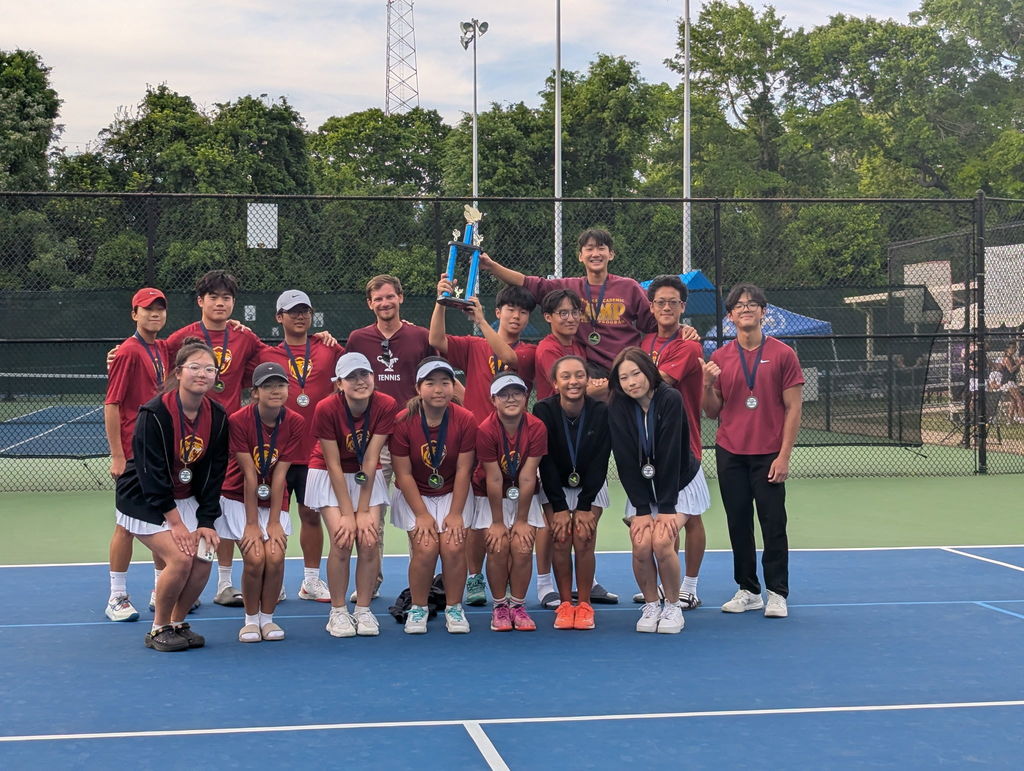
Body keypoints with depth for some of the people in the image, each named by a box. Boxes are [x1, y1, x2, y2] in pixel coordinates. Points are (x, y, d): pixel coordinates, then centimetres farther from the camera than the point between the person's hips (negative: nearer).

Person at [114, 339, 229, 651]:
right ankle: (159, 629, 0)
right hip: (144, 500, -5)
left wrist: (206, 522, -10)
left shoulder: (217, 417, -6)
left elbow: (213, 474, -3)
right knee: (180, 558, -20)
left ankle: (178, 624, 12)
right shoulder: (155, 413, -22)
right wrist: (176, 522, -22)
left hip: (184, 499, 6)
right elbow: (152, 474, -22)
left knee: (202, 559, -11)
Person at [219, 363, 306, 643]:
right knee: (254, 558, -18)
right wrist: (252, 524, -17)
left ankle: (267, 618, 7)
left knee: (275, 557, -16)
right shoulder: (238, 421, -19)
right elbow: (249, 475, -19)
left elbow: (279, 475, -12)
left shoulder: (295, 423, -12)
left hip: (274, 501, 2)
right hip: (239, 499, -2)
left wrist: (274, 522, -14)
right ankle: (251, 619, 6)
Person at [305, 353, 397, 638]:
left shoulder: (386, 406, -20)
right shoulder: (326, 409, -25)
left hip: (367, 476, 2)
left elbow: (370, 460, -19)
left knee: (369, 540, -12)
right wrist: (347, 514, -20)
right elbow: (334, 465, -20)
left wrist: (364, 512, -18)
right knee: (342, 540, -16)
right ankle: (338, 612, -1)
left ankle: (363, 610, 3)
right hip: (329, 476, -2)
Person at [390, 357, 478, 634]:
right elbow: (404, 474, -12)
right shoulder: (403, 422, -17)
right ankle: (417, 609, 1)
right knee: (425, 547, -19)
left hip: (453, 494, 1)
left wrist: (455, 513, -12)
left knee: (453, 547, -16)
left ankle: (454, 608, 4)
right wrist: (422, 515, -14)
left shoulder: (466, 420, -14)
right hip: (414, 496, -1)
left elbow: (463, 470, -10)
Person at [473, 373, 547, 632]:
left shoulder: (537, 429, -19)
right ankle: (499, 606, 2)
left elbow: (527, 478, -18)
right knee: (498, 546, -14)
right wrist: (497, 522, -16)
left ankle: (517, 605, 3)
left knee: (522, 547, -12)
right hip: (492, 497, -1)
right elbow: (494, 479, -20)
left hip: (524, 496, 1)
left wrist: (521, 520, -15)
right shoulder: (486, 431, -22)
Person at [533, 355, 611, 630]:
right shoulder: (543, 411, -19)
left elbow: (599, 463, -14)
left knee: (583, 539, -14)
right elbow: (546, 463, -17)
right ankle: (564, 604, -3)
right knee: (560, 540, -14)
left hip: (591, 487, 0)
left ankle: (584, 605, -3)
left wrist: (585, 507, -15)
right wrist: (559, 508, -18)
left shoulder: (602, 412, -18)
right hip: (555, 486, 0)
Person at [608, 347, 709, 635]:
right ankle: (650, 605, 3)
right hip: (641, 488, 2)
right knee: (641, 545, -19)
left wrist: (667, 508, -23)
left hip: (679, 484, -2)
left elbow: (670, 456, -22)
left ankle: (673, 607, -2)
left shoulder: (670, 400, -21)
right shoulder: (617, 408, -12)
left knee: (662, 541, -22)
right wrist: (641, 509, -17)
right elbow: (626, 463, -12)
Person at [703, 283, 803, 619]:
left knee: (773, 523, -4)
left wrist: (784, 456, -9)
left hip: (768, 455, -3)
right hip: (730, 453, 3)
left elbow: (793, 409, -2)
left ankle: (777, 593, 4)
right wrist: (708, 385, -9)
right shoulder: (720, 358, 8)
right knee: (738, 524, 6)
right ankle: (748, 591, 15)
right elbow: (713, 413, 11)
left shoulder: (783, 354, 0)